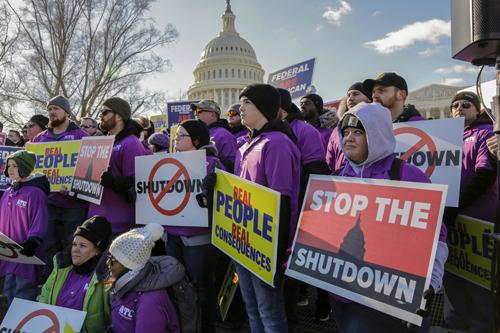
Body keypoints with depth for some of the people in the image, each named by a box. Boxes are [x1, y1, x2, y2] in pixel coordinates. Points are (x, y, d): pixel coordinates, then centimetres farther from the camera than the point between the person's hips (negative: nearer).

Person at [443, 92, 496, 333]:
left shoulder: (485, 133, -3)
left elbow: (486, 175, -17)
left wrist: (454, 208, -21)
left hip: (476, 220, -7)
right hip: (451, 218, 7)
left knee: (477, 284, 2)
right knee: (452, 276, 15)